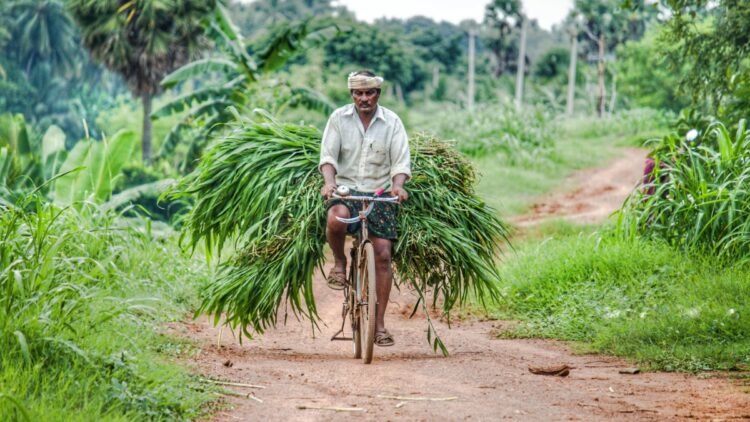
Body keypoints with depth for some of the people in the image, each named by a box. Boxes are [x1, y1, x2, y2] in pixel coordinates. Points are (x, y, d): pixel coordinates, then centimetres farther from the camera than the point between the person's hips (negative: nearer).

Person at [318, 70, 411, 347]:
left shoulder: (391, 122, 2)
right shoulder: (339, 118, 2)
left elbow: (401, 161, -2)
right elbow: (328, 155, -4)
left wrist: (398, 186, -23)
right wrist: (329, 181, -24)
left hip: (379, 194, 1)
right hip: (346, 190, -1)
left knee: (383, 254, -8)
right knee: (336, 218, -37)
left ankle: (380, 323, 1)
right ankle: (339, 261, -3)